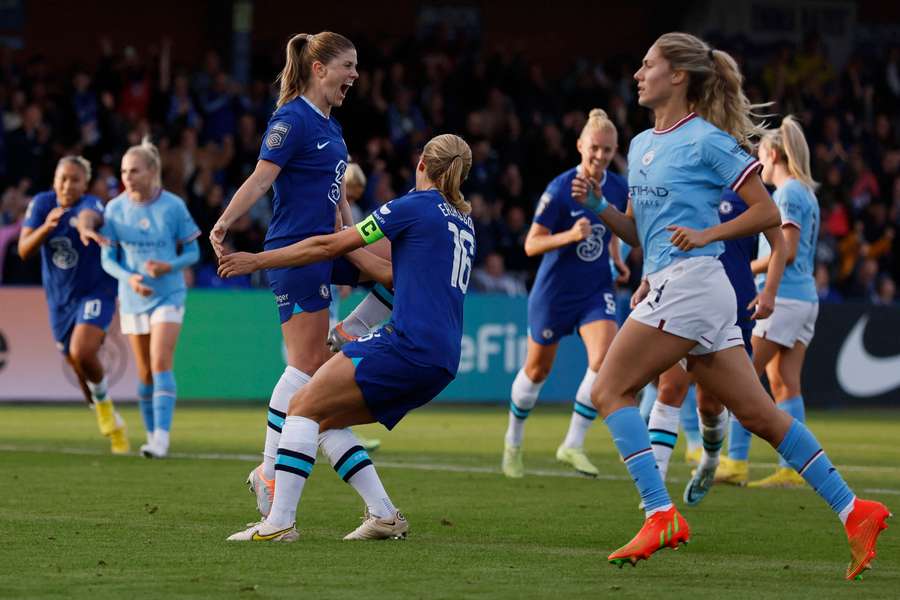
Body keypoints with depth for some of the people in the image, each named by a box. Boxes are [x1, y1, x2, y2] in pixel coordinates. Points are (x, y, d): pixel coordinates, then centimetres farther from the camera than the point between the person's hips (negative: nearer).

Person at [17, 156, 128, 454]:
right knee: (79, 370, 11)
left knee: (83, 353, -28)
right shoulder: (41, 203, -4)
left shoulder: (91, 204, -18)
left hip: (96, 292, -5)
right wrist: (46, 227, -27)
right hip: (60, 300, 5)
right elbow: (24, 250, -9)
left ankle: (103, 401, 2)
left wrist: (86, 228, -69)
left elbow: (88, 216, -45)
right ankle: (114, 426, 31)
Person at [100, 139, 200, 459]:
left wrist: (168, 267, -21)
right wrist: (129, 278, -19)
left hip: (168, 295, -3)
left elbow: (193, 252, -2)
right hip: (133, 298, 3)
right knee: (145, 371, 9)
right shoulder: (115, 209, -4)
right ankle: (152, 435, 23)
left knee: (161, 363, -17)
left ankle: (162, 438, -20)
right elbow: (108, 259, 1)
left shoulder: (173, 206, -9)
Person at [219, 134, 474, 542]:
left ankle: (279, 522, -18)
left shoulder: (415, 206, -2)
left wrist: (257, 260, 7)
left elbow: (327, 247, -1)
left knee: (304, 407, -6)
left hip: (407, 344, -8)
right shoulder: (463, 222, 22)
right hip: (442, 362, 8)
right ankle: (384, 516, 5)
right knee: (327, 420, 15)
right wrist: (351, 257, 43)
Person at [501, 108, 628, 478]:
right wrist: (570, 236, -31)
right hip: (555, 291, -3)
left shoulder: (619, 190, -2)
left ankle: (573, 445, -8)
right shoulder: (559, 190, -17)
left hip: (596, 289, 3)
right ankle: (513, 441, 37)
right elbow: (531, 244, -16)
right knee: (537, 370, 12)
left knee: (604, 359, -20)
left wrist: (616, 259, 4)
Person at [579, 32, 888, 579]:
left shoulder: (707, 140, -6)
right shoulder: (641, 145, 19)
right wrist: (598, 206, 7)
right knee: (758, 413, 4)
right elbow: (640, 233, 23)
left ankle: (661, 515, -11)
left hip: (689, 282, -8)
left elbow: (767, 212, -5)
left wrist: (707, 233, -15)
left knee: (610, 391, -8)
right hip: (667, 285, 8)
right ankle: (854, 511, 3)